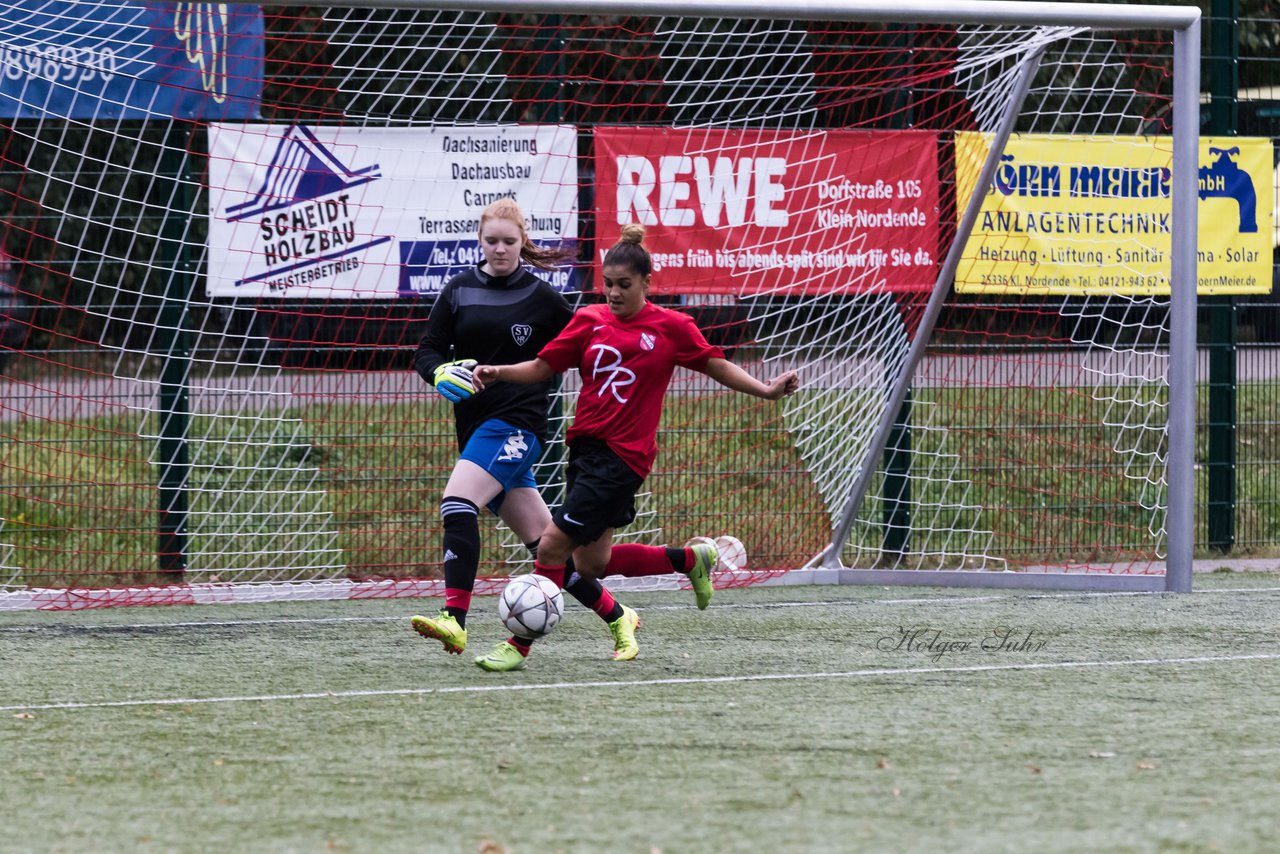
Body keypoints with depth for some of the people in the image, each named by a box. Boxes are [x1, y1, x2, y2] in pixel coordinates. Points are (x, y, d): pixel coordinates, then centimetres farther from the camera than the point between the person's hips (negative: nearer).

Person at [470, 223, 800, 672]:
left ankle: (520, 645, -3)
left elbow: (717, 366, 5)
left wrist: (766, 390, -7)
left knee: (552, 545, -12)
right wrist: (497, 373, -7)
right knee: (591, 563, 12)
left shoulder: (671, 327, -4)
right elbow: (544, 367, 9)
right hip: (585, 446, 6)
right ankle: (690, 560, 32)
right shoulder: (589, 321, 6)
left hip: (623, 456, -6)